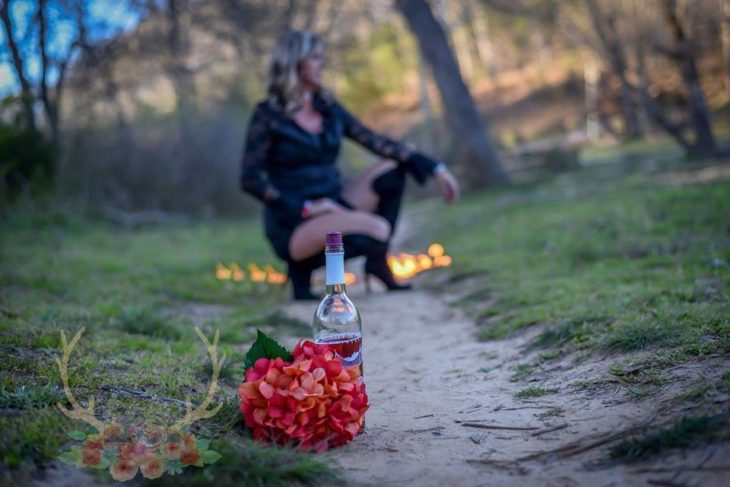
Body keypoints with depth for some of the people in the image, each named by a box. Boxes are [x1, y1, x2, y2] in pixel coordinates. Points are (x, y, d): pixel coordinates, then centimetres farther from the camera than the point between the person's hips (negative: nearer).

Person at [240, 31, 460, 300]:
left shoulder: (329, 109, 9)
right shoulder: (268, 115, -7)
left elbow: (377, 142, 4)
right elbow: (250, 179, -12)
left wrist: (435, 167, -4)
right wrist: (304, 207, -21)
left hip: (333, 207, 7)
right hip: (293, 226, -7)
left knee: (397, 163, -2)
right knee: (378, 229, -30)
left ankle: (377, 263, 1)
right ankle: (302, 266, -5)